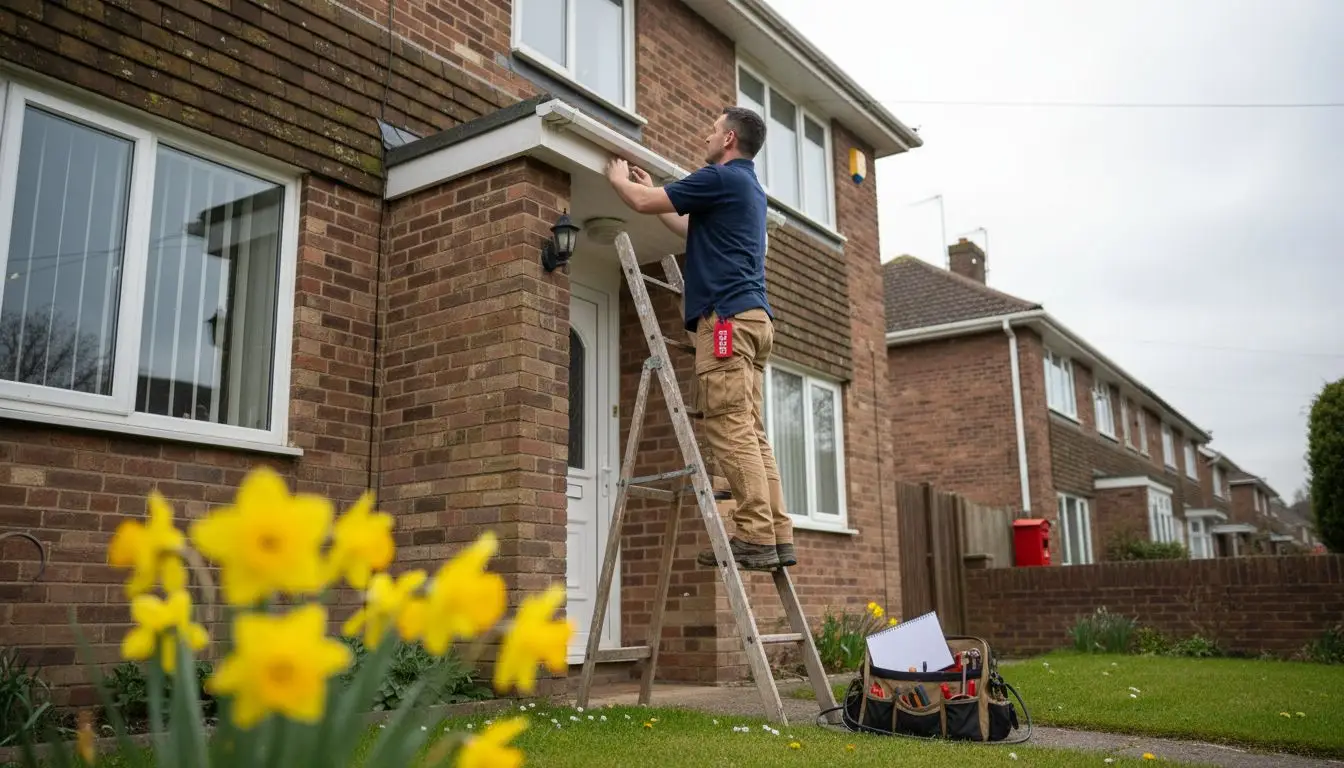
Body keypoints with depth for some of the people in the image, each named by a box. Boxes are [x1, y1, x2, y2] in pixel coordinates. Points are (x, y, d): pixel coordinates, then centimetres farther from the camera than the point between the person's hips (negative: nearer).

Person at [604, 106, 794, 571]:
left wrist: (618, 179, 20)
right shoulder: (750, 188, 26)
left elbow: (643, 202, -2)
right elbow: (693, 230, 40)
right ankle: (777, 538, 3)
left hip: (727, 316, -9)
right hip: (753, 318, 10)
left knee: (731, 430, -12)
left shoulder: (722, 178, -4)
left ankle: (756, 537, -14)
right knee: (751, 433, 5)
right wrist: (651, 190, 45)